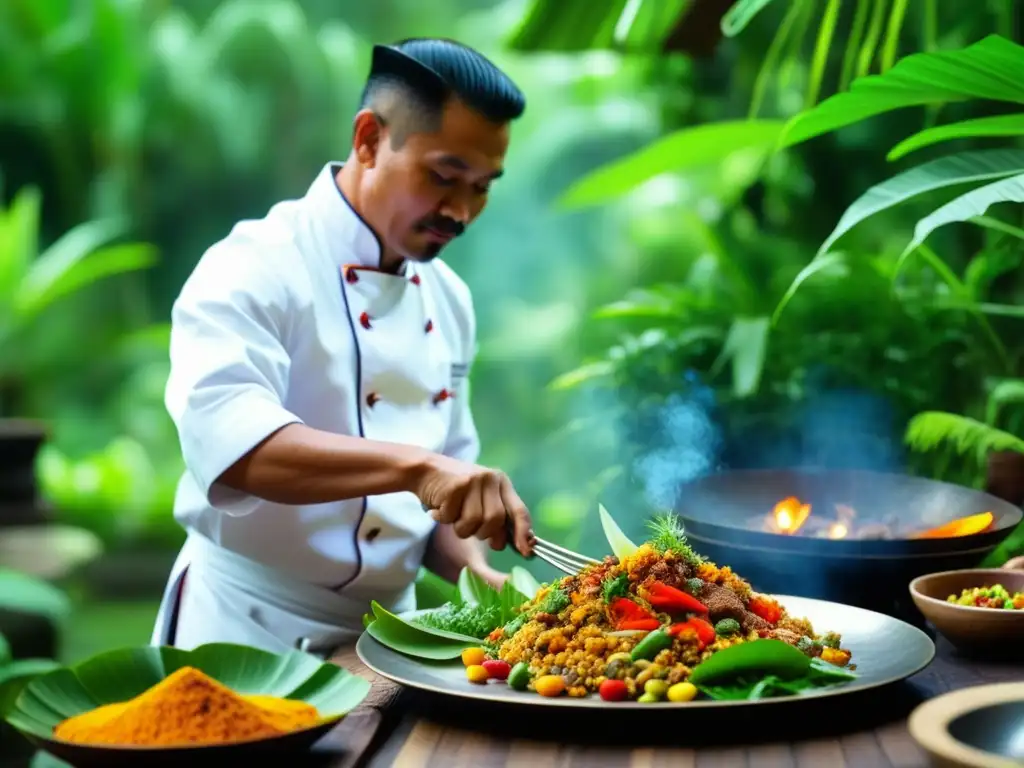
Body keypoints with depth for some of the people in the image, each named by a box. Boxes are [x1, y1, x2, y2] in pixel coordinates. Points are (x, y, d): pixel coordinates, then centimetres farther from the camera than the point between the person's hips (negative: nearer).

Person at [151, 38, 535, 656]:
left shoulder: (449, 299, 9)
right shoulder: (256, 267, -13)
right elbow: (224, 435, -30)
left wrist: (473, 567, -4)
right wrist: (413, 464, -39)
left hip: (386, 633, 6)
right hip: (248, 634, -6)